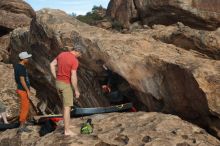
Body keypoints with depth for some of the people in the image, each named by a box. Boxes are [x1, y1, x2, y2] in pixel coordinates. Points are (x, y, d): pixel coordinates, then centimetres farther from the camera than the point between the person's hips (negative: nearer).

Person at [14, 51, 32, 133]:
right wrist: (28, 91, -20)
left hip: (21, 89, 10)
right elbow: (22, 80, -23)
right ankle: (22, 127, -2)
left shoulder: (17, 66, 9)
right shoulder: (21, 68, -21)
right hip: (23, 90, -10)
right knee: (25, 108, -6)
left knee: (25, 106, 23)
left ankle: (24, 121, 38)